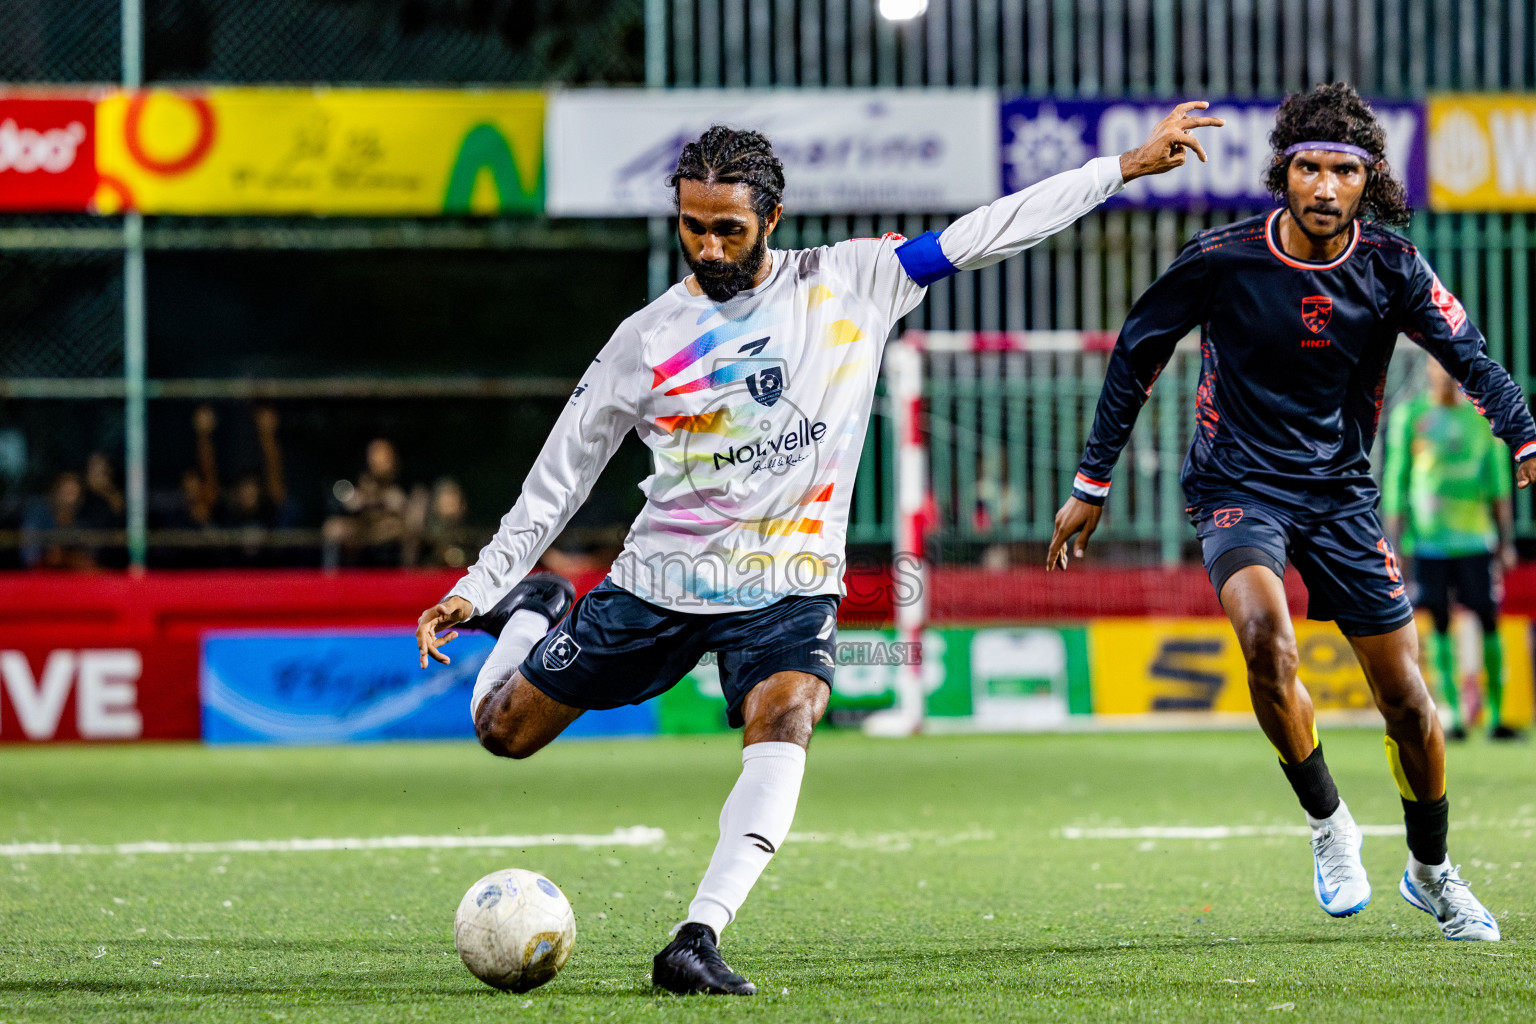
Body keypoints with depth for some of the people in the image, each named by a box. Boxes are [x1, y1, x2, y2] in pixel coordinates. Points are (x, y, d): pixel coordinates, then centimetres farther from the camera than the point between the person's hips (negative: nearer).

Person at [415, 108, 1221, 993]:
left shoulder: (851, 283, -3)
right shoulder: (648, 340, -2)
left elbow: (991, 231, -4)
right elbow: (559, 478, 5)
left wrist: (1131, 164, -8)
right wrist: (479, 586, 1)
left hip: (787, 592, -1)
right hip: (657, 584, 1)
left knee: (783, 723, -31)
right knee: (503, 729, 6)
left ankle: (698, 941, -37)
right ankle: (535, 613, 41)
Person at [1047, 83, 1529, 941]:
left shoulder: (1392, 267, -7)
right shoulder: (1223, 259, -13)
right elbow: (1137, 354, -1)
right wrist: (1091, 485, 2)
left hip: (1342, 494, 3)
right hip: (1239, 486, -3)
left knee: (1407, 697, 3)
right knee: (1267, 635, -32)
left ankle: (1431, 871, 29)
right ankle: (1329, 823, -10)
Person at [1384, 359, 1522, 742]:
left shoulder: (1484, 415, 8)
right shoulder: (1409, 414, 2)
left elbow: (1499, 482, 12)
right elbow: (1395, 480, 3)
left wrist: (1507, 540, 9)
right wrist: (1395, 542, -1)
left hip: (1475, 537, 2)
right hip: (1427, 536, -2)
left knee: (1488, 623, -3)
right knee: (1439, 624, -4)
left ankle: (1496, 716, 0)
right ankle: (1451, 715, -1)